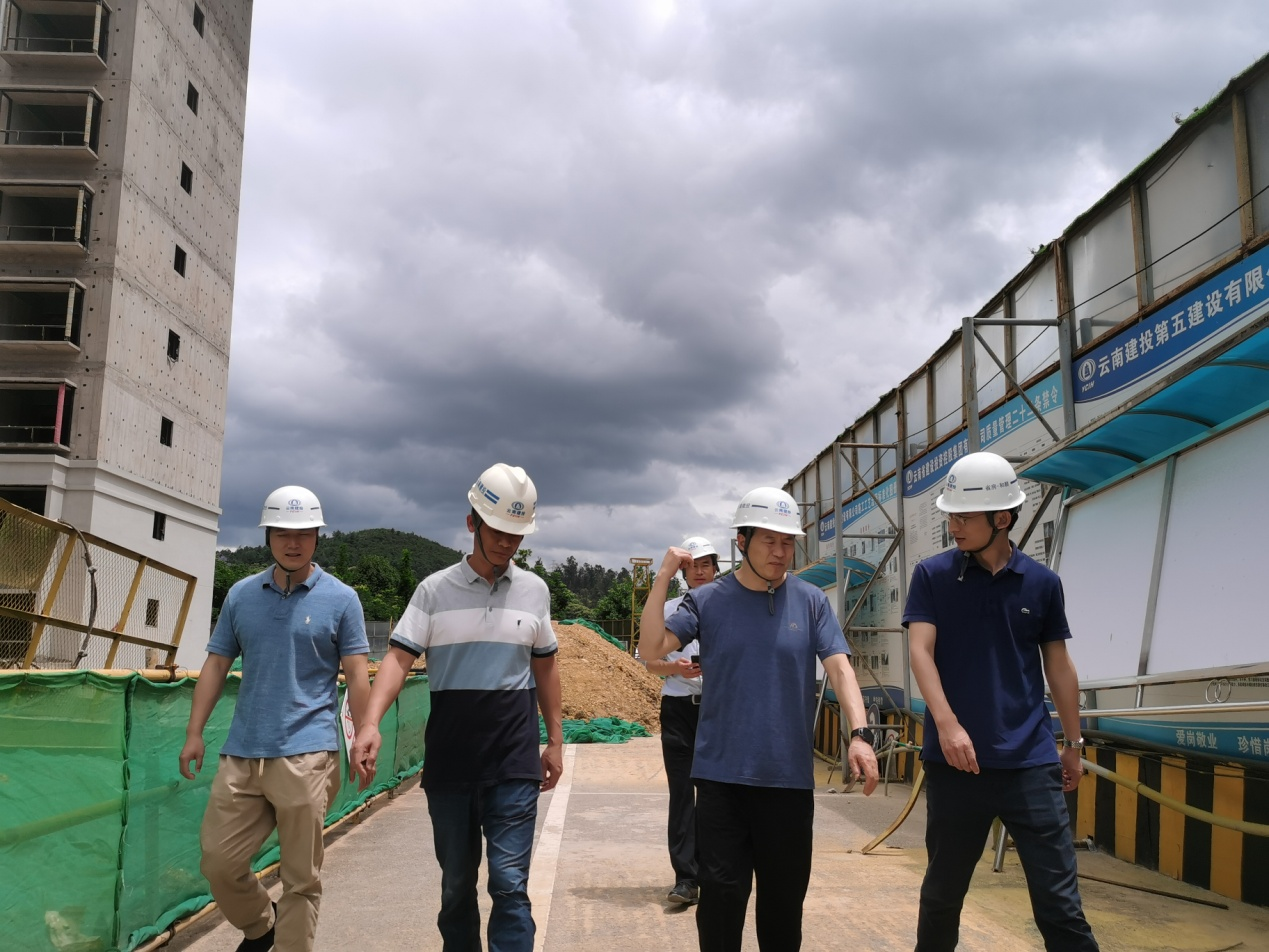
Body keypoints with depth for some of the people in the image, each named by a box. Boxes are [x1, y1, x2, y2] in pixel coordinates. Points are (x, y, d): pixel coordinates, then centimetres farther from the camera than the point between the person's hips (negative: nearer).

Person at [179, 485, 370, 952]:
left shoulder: (340, 598, 0)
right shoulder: (241, 594, 10)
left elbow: (356, 675, -1)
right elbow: (216, 665, 13)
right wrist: (194, 733, 6)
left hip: (306, 756, -4)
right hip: (241, 754, 4)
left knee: (300, 878, 2)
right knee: (218, 861, 8)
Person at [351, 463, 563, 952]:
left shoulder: (533, 590, 5)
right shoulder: (435, 590, 0)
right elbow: (399, 657, -9)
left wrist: (555, 741, 13)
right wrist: (370, 723, -24)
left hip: (514, 762, 0)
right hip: (448, 761, 0)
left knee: (509, 885, -5)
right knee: (456, 884, 13)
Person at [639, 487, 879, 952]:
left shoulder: (811, 602, 1)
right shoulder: (706, 600, 1)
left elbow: (840, 668, -7)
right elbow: (652, 648, -8)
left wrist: (859, 733, -21)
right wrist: (663, 578, -12)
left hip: (790, 777, 1)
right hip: (722, 776, -1)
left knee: (784, 896, 12)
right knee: (721, 893, 5)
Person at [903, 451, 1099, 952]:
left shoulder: (1042, 582, 5)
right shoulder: (931, 576, 0)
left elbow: (1058, 665, 12)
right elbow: (920, 651, -10)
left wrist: (1074, 743, 14)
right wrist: (947, 724, -24)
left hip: (1031, 761, 1)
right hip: (953, 760, 0)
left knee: (1059, 901, 2)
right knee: (943, 890, 13)